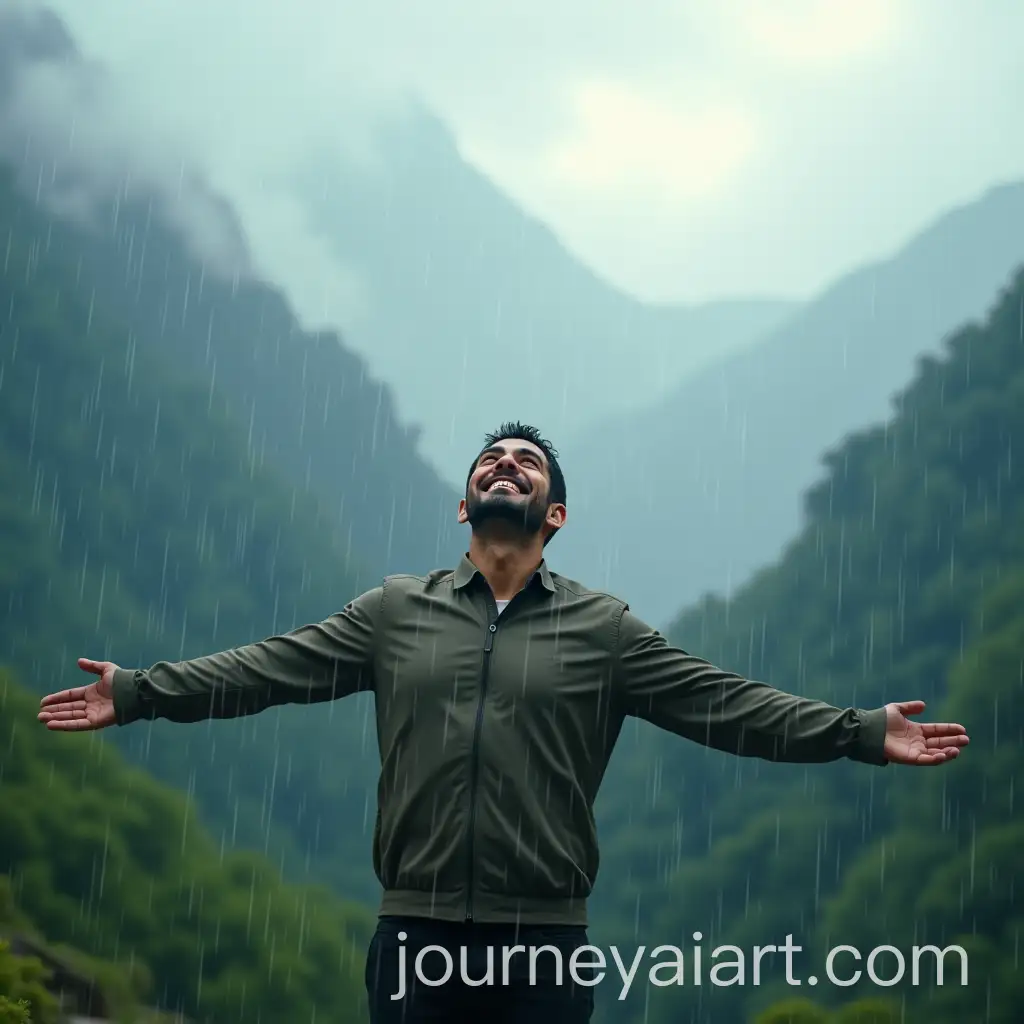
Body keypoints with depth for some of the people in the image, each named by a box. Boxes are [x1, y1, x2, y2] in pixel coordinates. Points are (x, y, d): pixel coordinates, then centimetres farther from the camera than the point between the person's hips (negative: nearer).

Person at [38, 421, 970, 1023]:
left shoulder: (602, 628, 5)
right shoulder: (396, 612, 9)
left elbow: (727, 704, 1)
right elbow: (271, 668, 7)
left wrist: (864, 732, -7)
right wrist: (137, 693, 1)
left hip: (547, 946, -1)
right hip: (418, 938, 1)